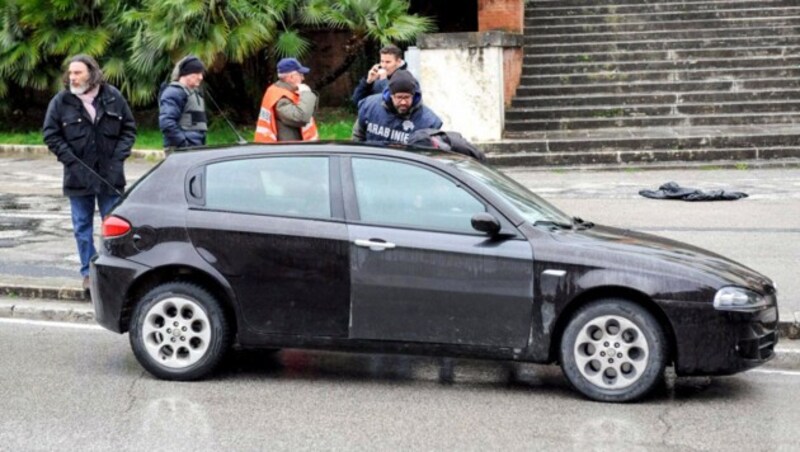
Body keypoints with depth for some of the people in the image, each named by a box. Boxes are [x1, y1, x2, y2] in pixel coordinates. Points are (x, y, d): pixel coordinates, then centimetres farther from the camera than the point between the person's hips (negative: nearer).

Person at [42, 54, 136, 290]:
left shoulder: (113, 97, 0)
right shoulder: (61, 101, -3)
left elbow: (129, 128, 6)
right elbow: (50, 134, -1)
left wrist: (119, 156, -6)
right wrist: (70, 159, -10)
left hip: (110, 174, 0)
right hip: (78, 175, 0)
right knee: (82, 226, 7)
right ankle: (88, 272, 16)